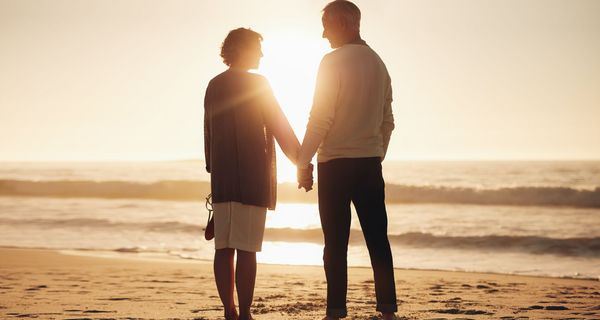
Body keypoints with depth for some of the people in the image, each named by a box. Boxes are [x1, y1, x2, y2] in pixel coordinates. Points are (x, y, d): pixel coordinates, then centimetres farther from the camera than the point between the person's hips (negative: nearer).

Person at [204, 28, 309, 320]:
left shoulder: (214, 86, 12)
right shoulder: (256, 83, -5)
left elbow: (208, 133, 15)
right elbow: (279, 127, -5)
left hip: (221, 178, 6)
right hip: (252, 177, -6)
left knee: (223, 248, 5)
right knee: (247, 249, -6)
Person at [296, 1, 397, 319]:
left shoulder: (333, 62, -9)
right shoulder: (378, 63, 12)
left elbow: (320, 118, -13)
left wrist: (303, 162, -8)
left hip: (336, 164, -6)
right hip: (371, 162, 6)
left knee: (336, 242, -2)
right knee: (377, 239, 6)